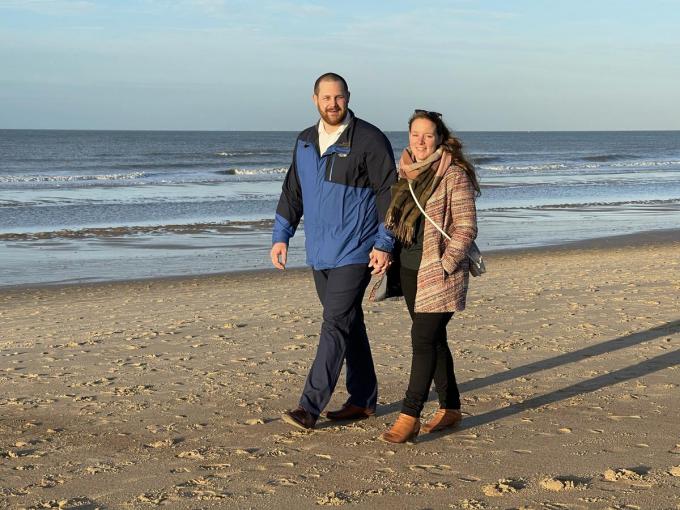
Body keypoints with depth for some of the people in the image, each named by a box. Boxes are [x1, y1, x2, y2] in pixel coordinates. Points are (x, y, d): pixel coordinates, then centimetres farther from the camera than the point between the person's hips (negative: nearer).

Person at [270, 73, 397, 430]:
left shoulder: (370, 140, -8)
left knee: (336, 325, -10)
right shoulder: (305, 142, 11)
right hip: (319, 253, 7)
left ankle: (310, 407, -10)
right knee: (348, 324, 14)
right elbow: (292, 191, 18)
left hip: (354, 253, -7)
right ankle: (363, 400, 24)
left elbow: (389, 192, -9)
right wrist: (280, 236, 11)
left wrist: (384, 244, -14)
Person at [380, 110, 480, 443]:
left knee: (424, 339, -10)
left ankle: (409, 417, -9)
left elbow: (467, 227, -12)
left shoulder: (454, 175, -10)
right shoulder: (406, 173, 11)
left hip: (439, 273, -7)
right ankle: (450, 408, 24)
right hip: (410, 271, 7)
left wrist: (445, 265, -17)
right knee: (433, 340, 13)